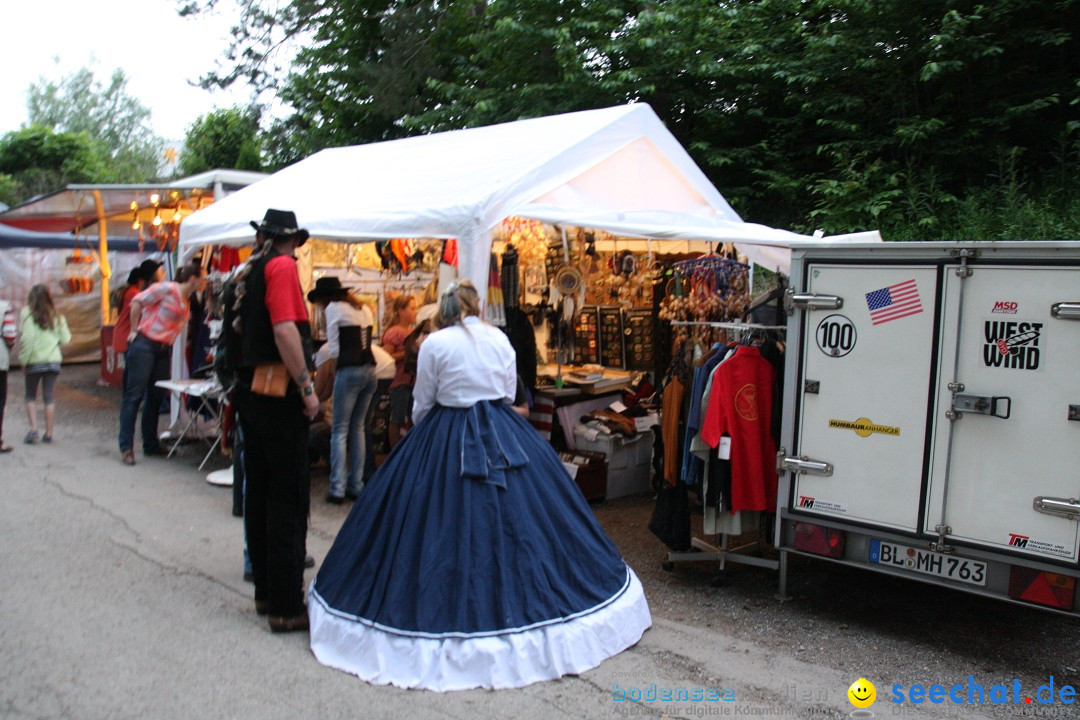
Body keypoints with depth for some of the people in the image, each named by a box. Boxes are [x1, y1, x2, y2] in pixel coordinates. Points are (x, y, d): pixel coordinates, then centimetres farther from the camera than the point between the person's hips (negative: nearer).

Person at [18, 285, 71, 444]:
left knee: (31, 396, 12)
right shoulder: (56, 316, 4)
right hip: (53, 360, 2)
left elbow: (27, 338, -14)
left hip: (34, 361, -2)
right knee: (48, 397, 7)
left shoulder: (26, 313, -7)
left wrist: (23, 360, -7)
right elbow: (66, 339, 3)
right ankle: (48, 433, 7)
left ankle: (33, 429, -2)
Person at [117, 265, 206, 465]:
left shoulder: (186, 302, 16)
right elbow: (138, 301, -10)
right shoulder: (168, 288, -8)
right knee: (134, 395, -5)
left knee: (156, 398, 11)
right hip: (144, 345, -8)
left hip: (163, 351, 8)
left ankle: (151, 444, 20)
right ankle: (126, 447, -2)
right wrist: (135, 330, -7)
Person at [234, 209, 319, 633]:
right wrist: (307, 388, -18)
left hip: (251, 390, 9)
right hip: (278, 392, -8)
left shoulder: (250, 270, 12)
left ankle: (266, 592, 27)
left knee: (259, 493, 14)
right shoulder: (282, 266, -11)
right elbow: (285, 331, -22)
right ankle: (286, 607, 3)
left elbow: (241, 328, 17)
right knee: (288, 500, -3)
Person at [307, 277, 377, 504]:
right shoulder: (364, 308, 18)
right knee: (358, 428, 13)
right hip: (370, 370, 7)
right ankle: (355, 485, 14)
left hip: (349, 371, -7)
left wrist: (334, 372, 6)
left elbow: (334, 348, -5)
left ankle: (338, 489, -4)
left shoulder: (333, 308, -1)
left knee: (340, 430, -1)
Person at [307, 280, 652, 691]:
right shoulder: (500, 338, 3)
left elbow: (422, 405, 1)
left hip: (446, 442, -3)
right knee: (516, 520, 12)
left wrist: (424, 436, 20)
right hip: (505, 437, 3)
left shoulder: (435, 343, -6)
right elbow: (510, 392, 9)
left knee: (446, 526, 5)